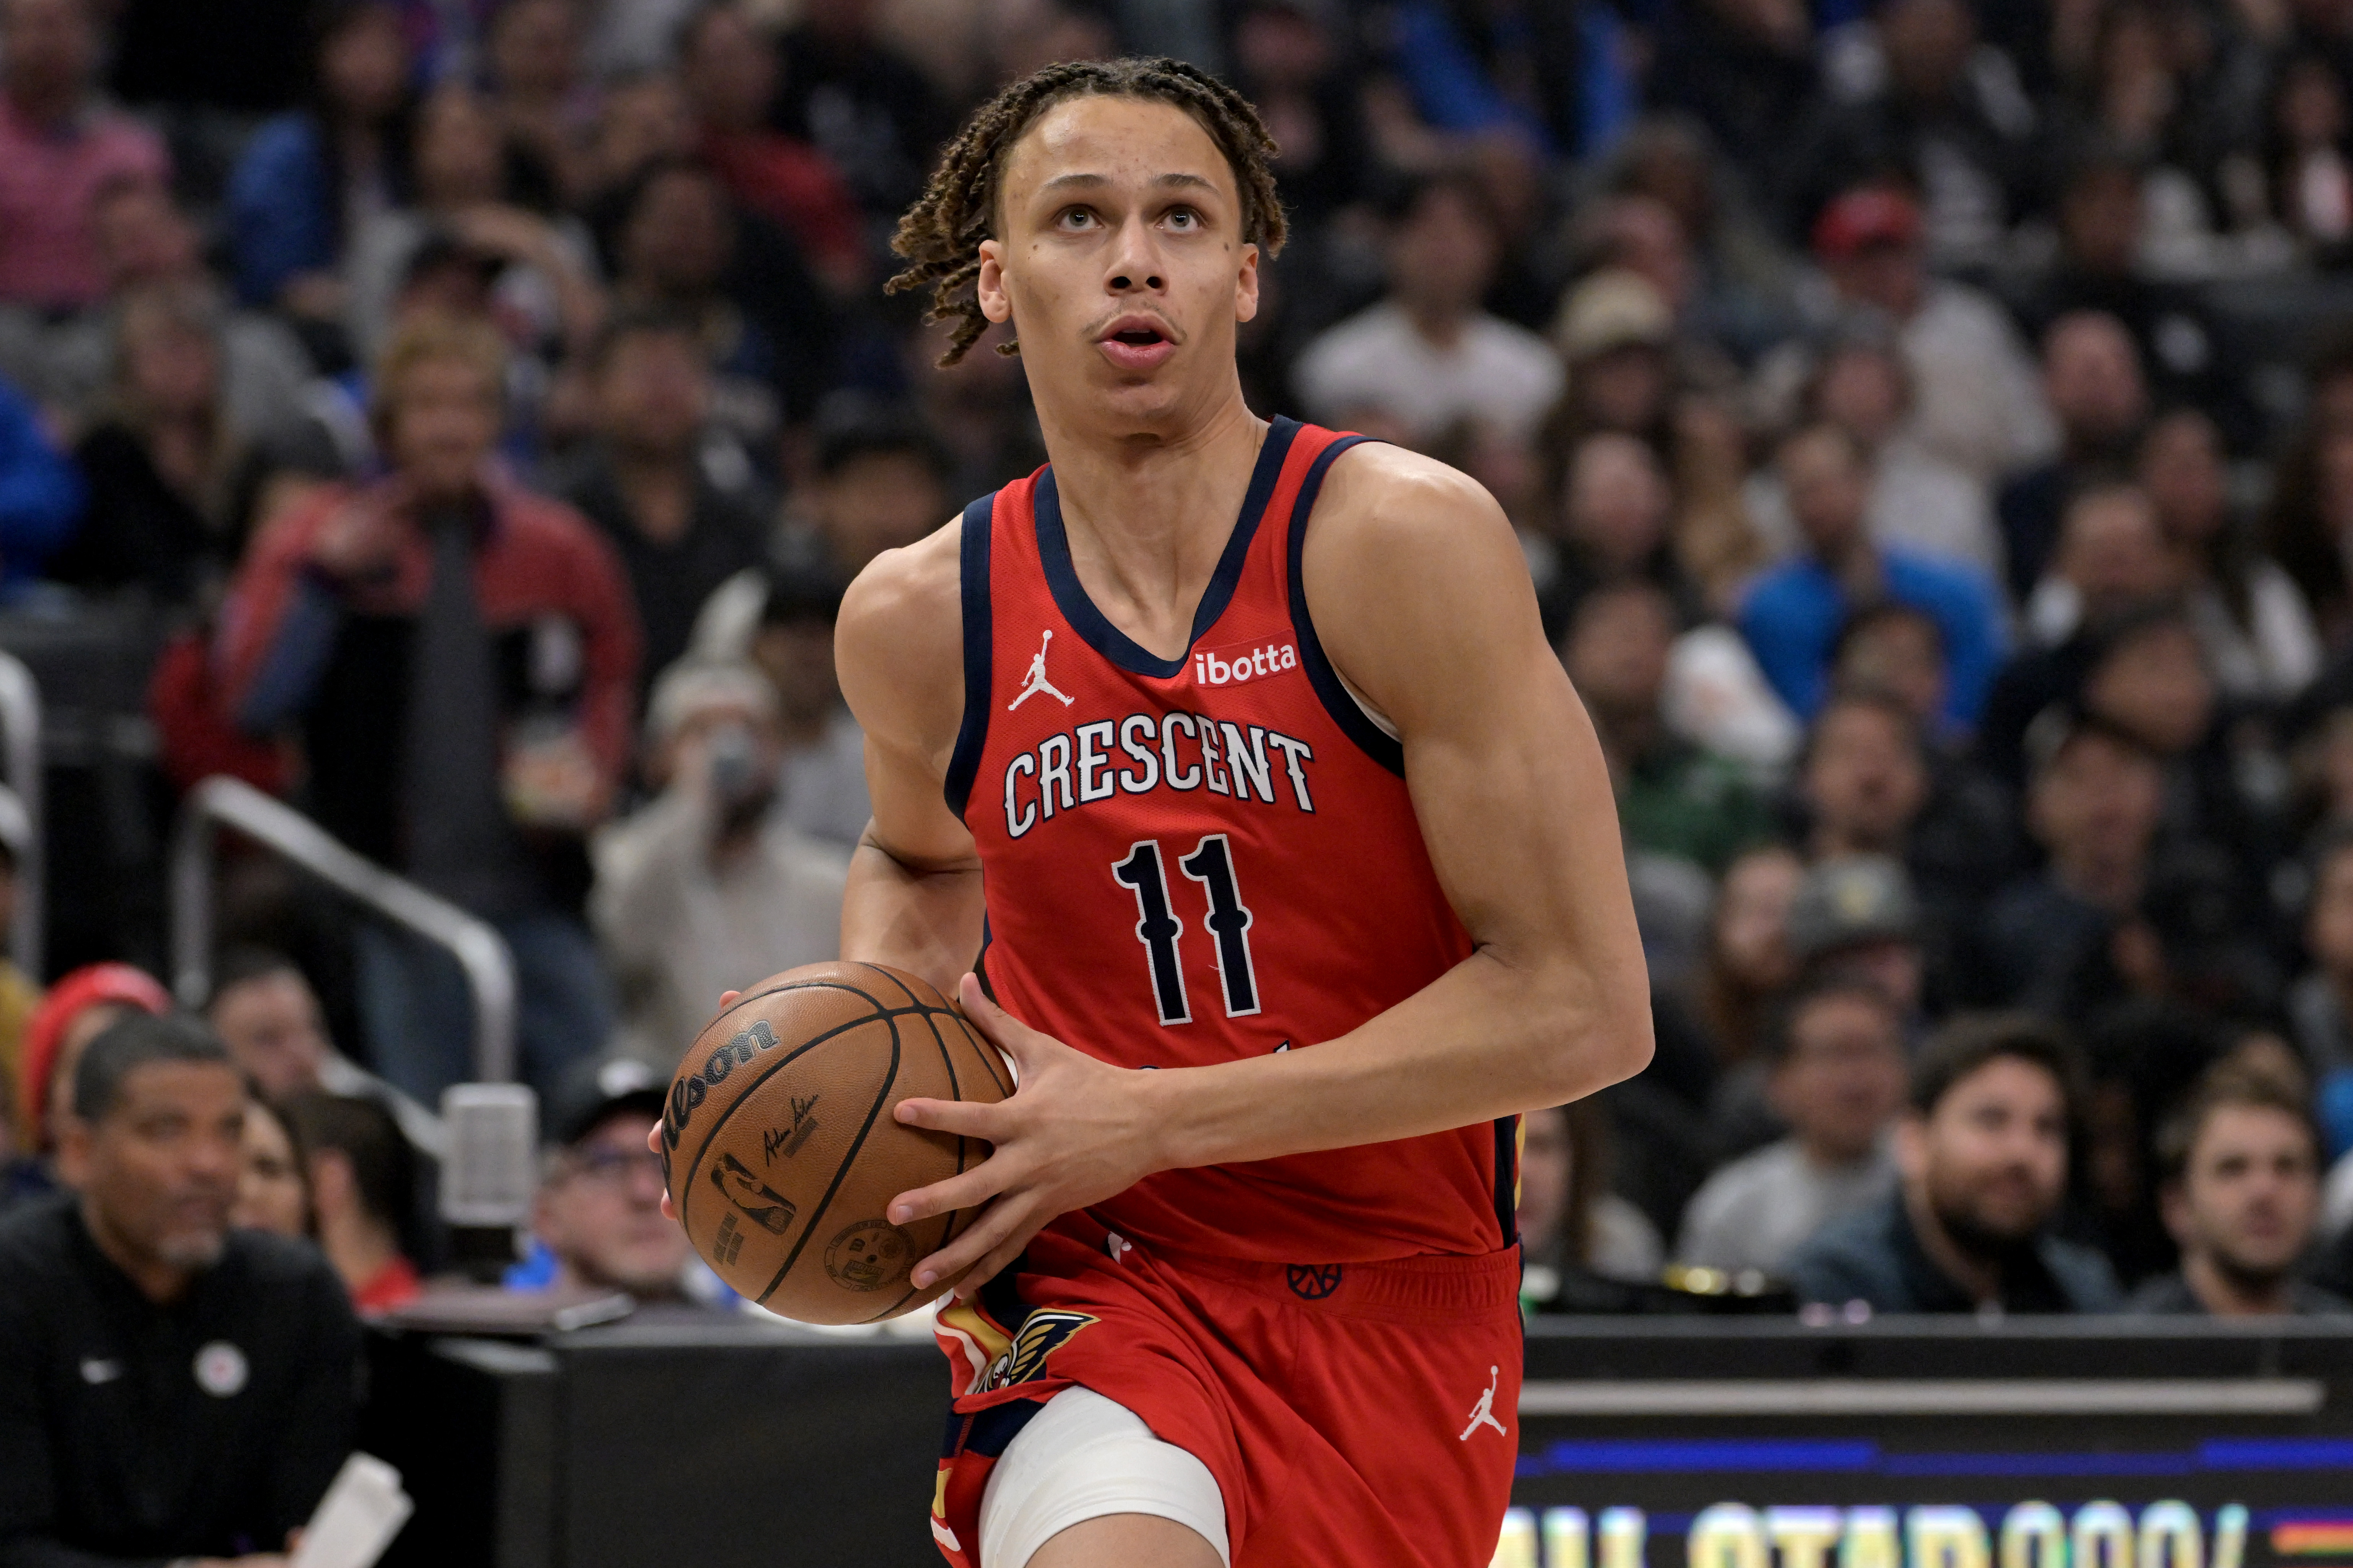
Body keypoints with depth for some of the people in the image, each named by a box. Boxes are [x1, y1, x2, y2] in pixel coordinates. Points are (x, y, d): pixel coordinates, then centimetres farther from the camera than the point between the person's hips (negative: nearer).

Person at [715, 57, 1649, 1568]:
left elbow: (1585, 1005, -15)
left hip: (1395, 1308, 0)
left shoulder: (1403, 540, -12)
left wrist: (1152, 1118, -18)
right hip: (1096, 1283, 0)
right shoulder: (918, 618, -1)